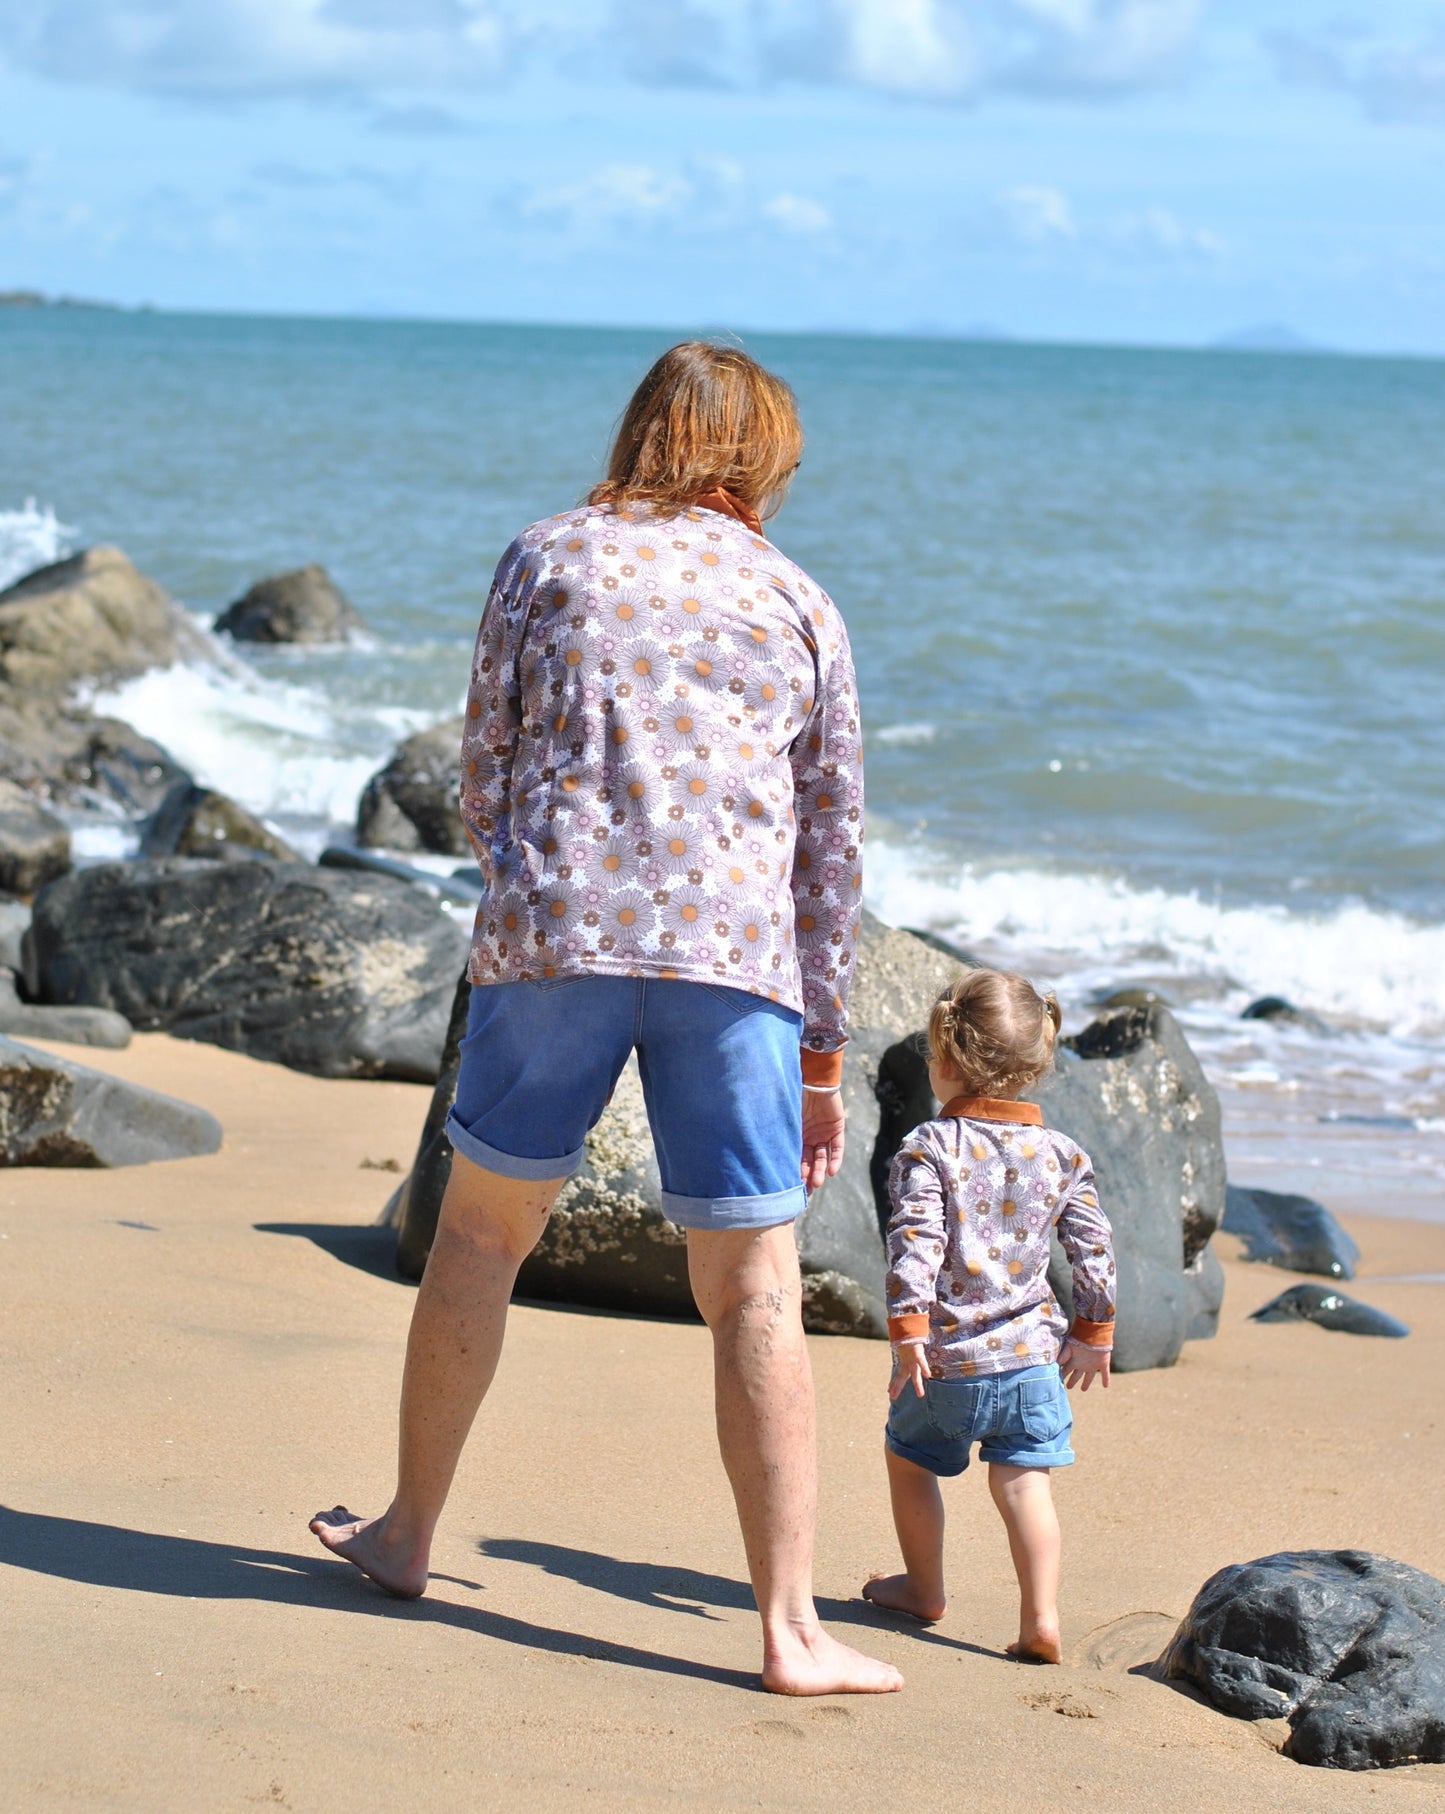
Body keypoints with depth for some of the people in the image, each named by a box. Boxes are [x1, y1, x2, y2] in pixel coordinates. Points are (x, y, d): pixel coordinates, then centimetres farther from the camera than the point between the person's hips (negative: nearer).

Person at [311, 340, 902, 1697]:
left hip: (554, 924, 0)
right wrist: (822, 1054, 20)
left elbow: (483, 774, 10)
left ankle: (407, 1533, 28)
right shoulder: (799, 605, 14)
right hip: (738, 950, 0)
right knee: (754, 1289, 0)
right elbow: (833, 845, 15)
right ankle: (790, 1627, -2)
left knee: (484, 1227, 17)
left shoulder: (548, 559, 12)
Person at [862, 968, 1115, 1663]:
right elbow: (1092, 1250, 7)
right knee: (1023, 1479, 3)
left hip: (944, 1354, -2)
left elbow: (915, 1242, -18)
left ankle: (923, 1588, 32)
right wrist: (1093, 1334, 17)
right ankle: (1041, 1619, -6)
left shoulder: (928, 1148, -9)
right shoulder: (1060, 1156, 4)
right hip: (1030, 1351, 3)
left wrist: (908, 1328, -18)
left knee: (910, 1456, 20)